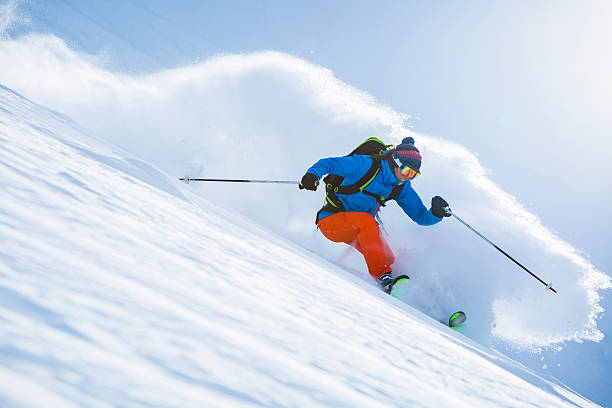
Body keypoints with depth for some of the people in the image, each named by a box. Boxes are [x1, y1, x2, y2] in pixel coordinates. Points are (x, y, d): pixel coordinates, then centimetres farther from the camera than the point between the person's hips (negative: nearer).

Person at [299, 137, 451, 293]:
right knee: (367, 221, -34)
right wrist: (313, 175, -40)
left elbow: (421, 216, 4)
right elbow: (328, 163, -20)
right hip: (330, 221, -6)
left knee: (389, 260, -11)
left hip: (358, 228, 7)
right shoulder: (367, 165, -20)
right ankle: (382, 276, -31)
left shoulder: (402, 188, 0)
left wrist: (436, 214, -19)